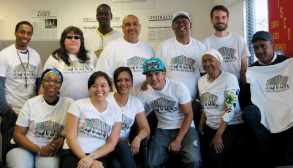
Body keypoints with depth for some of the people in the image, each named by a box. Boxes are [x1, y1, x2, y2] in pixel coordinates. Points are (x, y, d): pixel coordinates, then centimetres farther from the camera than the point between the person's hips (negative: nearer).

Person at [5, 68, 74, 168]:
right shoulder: (31, 103, 5)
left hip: (52, 150, -1)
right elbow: (18, 134, 2)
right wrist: (39, 150, -13)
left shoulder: (69, 103, 3)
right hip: (26, 147, 1)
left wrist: (63, 139, -15)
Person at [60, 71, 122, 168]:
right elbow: (70, 137, -3)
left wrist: (92, 157, -13)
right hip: (73, 153, -1)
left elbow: (112, 144, 3)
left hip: (99, 156, 1)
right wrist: (85, 159, -14)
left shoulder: (115, 112, 9)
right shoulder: (78, 105, 4)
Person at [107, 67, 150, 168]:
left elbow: (145, 129, 6)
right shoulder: (106, 99, 2)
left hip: (124, 145, 1)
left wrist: (138, 137, -18)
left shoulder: (136, 103, 9)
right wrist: (117, 138, -13)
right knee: (122, 146, -35)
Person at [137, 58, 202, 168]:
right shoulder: (144, 93, -3)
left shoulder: (179, 87, -11)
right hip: (163, 130, 3)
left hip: (185, 128, -2)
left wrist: (178, 140, -14)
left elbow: (188, 115, -8)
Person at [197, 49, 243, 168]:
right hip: (210, 126, 6)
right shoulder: (201, 81, 7)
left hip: (230, 126, -6)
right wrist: (200, 125, 2)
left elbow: (230, 110, -18)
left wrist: (218, 135, -20)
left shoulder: (230, 78, -13)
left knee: (212, 155, -23)